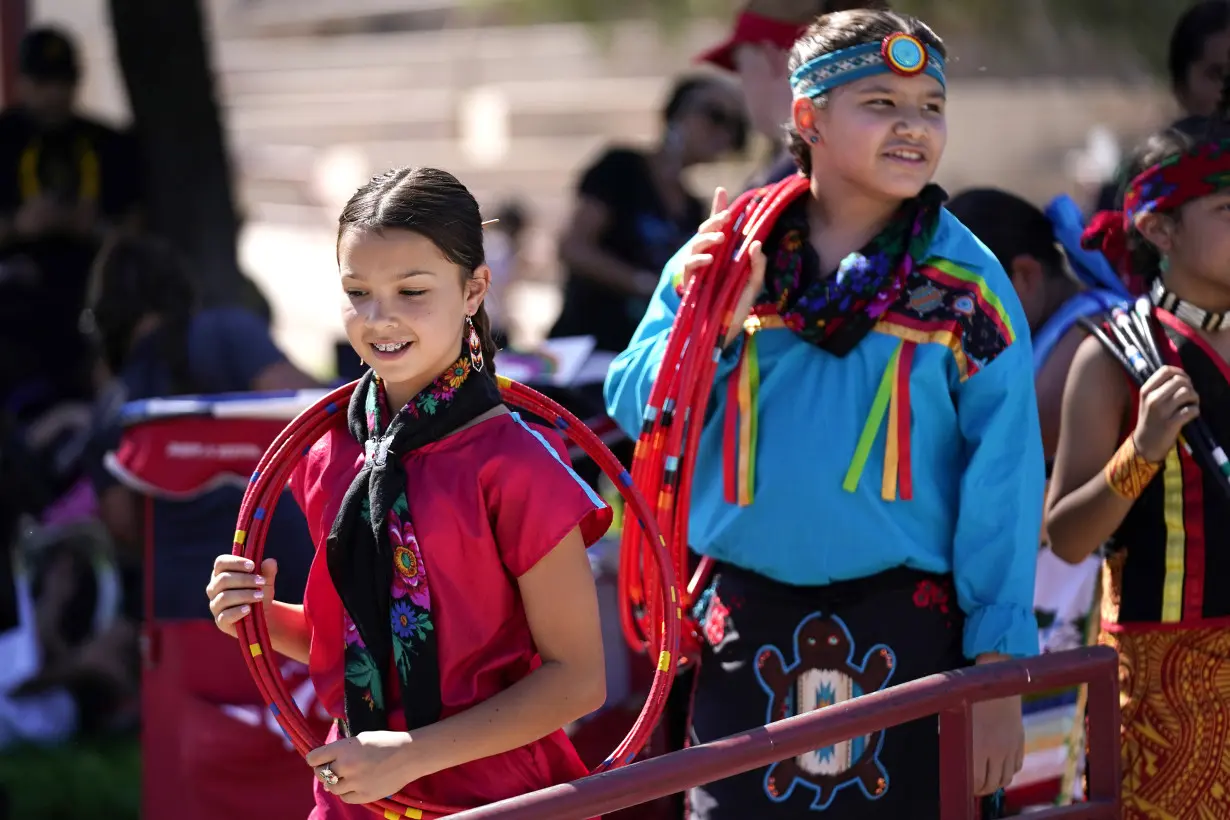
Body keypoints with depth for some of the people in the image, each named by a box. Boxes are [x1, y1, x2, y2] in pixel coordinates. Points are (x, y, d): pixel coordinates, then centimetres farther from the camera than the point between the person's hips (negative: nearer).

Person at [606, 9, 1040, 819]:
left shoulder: (967, 282, -1)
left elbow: (1001, 481, -4)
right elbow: (637, 411, 5)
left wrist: (998, 673, -9)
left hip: (910, 632, -1)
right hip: (750, 630, 1)